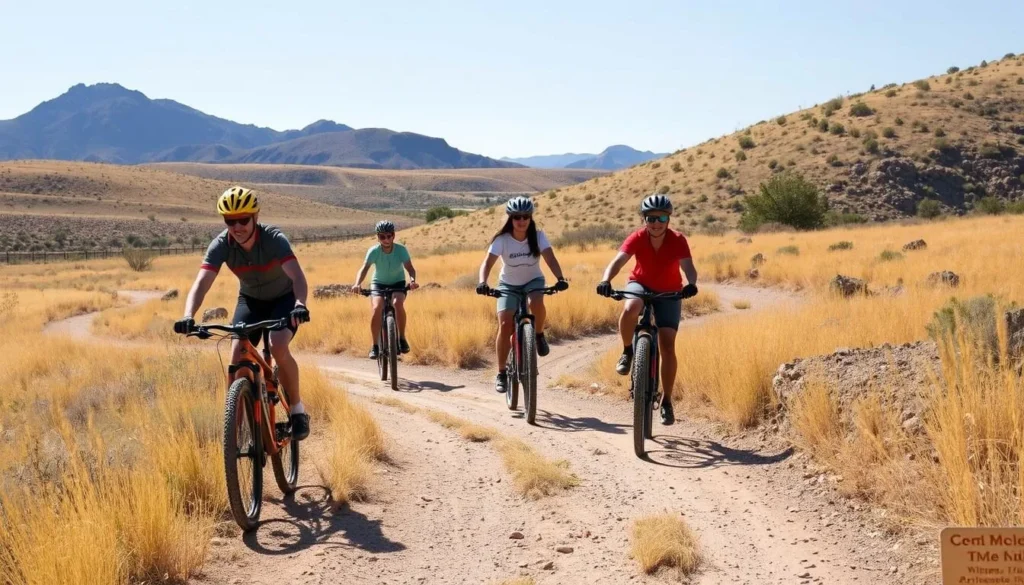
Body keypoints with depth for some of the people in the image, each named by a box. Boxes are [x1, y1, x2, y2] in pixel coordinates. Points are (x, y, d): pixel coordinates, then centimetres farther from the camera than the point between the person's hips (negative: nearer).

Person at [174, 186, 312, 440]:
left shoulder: (274, 239, -31)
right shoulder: (220, 245, -22)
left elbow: (297, 276, -44)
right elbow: (201, 283, -33)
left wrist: (300, 304, -64)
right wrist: (188, 316, -51)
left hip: (283, 298, -3)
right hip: (250, 300, 3)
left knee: (278, 348, -27)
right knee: (237, 355, -16)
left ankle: (297, 409, -8)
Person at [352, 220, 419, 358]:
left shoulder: (401, 250, -19)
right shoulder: (374, 251, -20)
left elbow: (410, 268, -26)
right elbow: (364, 268, -31)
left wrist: (412, 280, -49)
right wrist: (358, 283, -51)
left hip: (398, 283, 0)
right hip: (378, 284, 0)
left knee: (398, 303, -32)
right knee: (376, 308, -26)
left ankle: (402, 338, -13)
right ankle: (374, 346, -13)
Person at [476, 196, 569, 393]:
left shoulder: (538, 236, -16)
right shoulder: (502, 239, -19)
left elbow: (550, 258, -28)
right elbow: (487, 262, -28)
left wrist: (560, 278, -46)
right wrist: (482, 282, -48)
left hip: (533, 281, 0)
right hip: (508, 284, 0)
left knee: (537, 303, -36)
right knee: (505, 325, -17)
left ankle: (539, 335, -4)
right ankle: (501, 373, -4)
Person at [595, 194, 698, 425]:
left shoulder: (678, 240, -23)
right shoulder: (637, 238, -22)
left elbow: (688, 266, -36)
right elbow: (618, 261, -35)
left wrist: (691, 284, -59)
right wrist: (605, 280, -55)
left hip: (669, 292, 0)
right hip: (640, 285, 0)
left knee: (667, 346, -10)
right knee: (630, 308, -37)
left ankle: (667, 401, 3)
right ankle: (627, 352, -9)